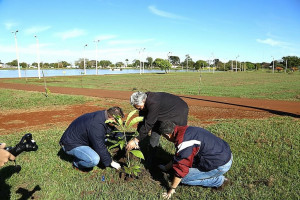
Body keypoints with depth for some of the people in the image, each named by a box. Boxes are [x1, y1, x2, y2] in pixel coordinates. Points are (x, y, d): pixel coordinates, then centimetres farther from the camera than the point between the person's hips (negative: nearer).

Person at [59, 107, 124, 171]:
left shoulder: (103, 114, -5)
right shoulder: (96, 125, -32)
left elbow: (113, 129, 15)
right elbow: (100, 148, -25)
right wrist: (111, 162, -13)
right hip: (71, 145, -9)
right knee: (94, 160, -29)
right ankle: (77, 163, 0)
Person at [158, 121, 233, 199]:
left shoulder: (183, 143, -23)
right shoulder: (185, 130, 7)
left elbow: (181, 168, -16)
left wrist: (172, 189, -2)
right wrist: (166, 167, 31)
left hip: (221, 166, -9)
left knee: (184, 178, -3)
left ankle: (219, 181, 2)